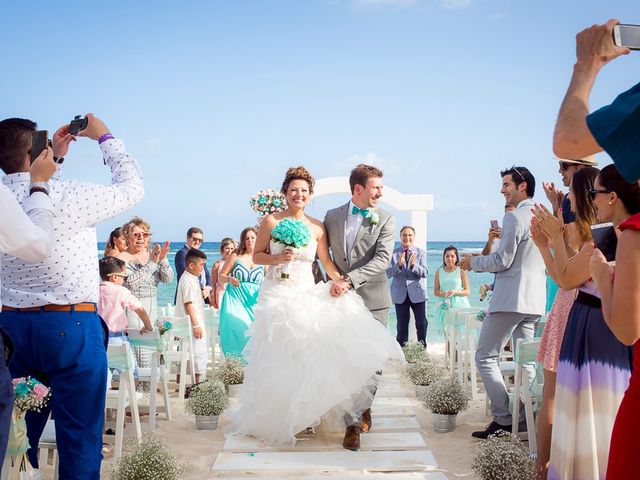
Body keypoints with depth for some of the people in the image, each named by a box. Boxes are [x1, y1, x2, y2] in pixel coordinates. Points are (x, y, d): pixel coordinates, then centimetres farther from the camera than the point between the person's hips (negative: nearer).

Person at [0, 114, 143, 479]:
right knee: (80, 437, 3)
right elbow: (132, 188, 2)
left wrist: (56, 157, 24)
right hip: (71, 326, -6)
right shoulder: (69, 195, -13)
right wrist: (105, 137, 11)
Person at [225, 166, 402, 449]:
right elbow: (257, 256, 6)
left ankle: (303, 413, 10)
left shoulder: (317, 227, 4)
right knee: (278, 357, 1)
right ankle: (274, 420, 15)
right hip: (277, 295, -1)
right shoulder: (271, 221, 0)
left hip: (307, 295, 2)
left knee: (307, 353, -6)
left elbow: (326, 261, 4)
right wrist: (278, 258, -12)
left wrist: (337, 280, -14)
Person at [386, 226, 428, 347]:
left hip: (417, 293, 0)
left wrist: (413, 264, -23)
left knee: (422, 324, 0)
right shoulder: (393, 253, 2)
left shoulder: (421, 252, 4)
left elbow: (424, 273, -6)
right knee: (402, 326, 4)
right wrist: (399, 264, -23)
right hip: (400, 294, 0)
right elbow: (388, 273, -7)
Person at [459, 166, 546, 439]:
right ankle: (524, 419, 13)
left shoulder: (515, 217, -12)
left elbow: (502, 260, -15)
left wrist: (473, 262, 0)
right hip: (534, 299, 9)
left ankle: (503, 419, -6)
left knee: (485, 356, -3)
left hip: (511, 298, -9)